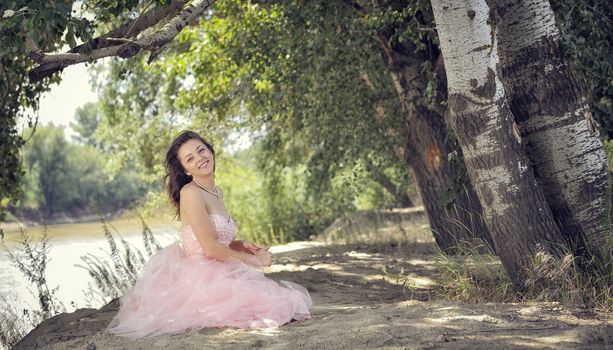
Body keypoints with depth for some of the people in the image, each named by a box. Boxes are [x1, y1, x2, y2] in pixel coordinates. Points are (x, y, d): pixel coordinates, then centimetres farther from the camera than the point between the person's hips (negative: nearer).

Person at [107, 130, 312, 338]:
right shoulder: (190, 193, -14)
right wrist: (255, 260, -8)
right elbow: (211, 249, -18)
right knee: (274, 306, -13)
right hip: (200, 277, -9)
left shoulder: (216, 192, 12)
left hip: (218, 273, 9)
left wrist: (243, 246, 1)